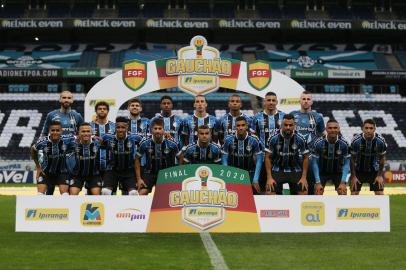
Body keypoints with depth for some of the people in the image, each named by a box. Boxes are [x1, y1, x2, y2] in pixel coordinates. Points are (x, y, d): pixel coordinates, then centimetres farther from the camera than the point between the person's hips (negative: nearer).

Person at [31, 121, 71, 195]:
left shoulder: (66, 140, -22)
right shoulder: (42, 142, -22)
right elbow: (33, 150, -1)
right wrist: (38, 167, 1)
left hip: (61, 172, 0)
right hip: (45, 172, 0)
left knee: (65, 194, -10)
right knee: (40, 194, -9)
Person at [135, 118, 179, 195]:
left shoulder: (171, 145, -10)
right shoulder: (145, 144, -10)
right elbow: (137, 160, 2)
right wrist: (139, 179, -2)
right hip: (149, 174, 0)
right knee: (142, 195, -15)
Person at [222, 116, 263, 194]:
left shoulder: (253, 141, -11)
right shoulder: (229, 140, -10)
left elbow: (259, 160, -5)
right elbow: (224, 159, -2)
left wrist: (255, 180, -8)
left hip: (249, 174, 0)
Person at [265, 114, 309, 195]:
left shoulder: (300, 139, -8)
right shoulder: (273, 139, -9)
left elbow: (305, 158, 0)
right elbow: (268, 157, -3)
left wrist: (304, 177, -6)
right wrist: (269, 177, -9)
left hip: (295, 171, 1)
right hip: (277, 171, 0)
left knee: (304, 193, -14)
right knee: (270, 193, -17)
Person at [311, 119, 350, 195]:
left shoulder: (344, 143, -21)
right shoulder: (319, 143, -23)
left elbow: (346, 163, -12)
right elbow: (315, 162, -15)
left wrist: (343, 182, -20)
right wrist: (318, 182, -20)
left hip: (338, 172, 1)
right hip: (322, 172, -1)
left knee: (343, 193, -11)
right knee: (318, 194, -12)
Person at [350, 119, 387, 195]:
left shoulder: (381, 141, -19)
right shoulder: (356, 141, -22)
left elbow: (382, 158, -3)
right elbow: (352, 159, -10)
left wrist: (379, 175, -3)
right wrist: (353, 176, -8)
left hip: (374, 171, 1)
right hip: (358, 171, -1)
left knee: (380, 194, -3)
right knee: (354, 194, -4)